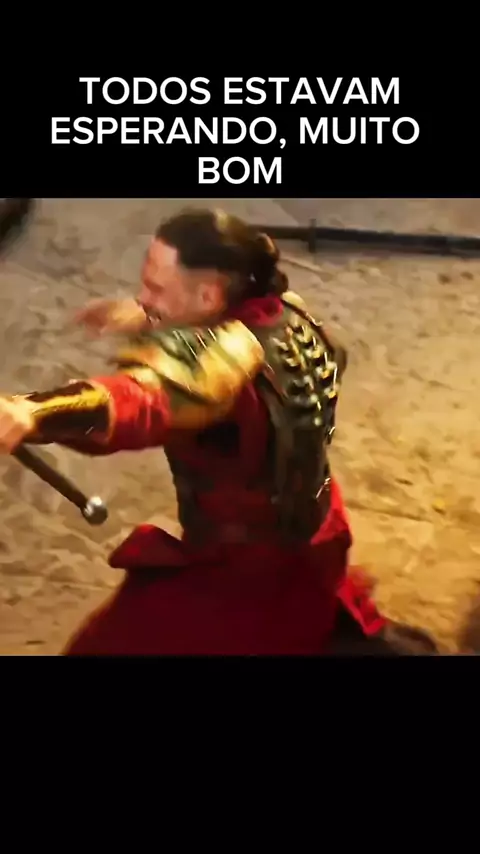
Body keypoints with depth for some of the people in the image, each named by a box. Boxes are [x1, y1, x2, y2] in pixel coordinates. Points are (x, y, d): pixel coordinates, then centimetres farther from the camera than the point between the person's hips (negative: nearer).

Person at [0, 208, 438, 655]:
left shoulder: (225, 353, -37)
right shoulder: (285, 316, -11)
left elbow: (147, 398, -59)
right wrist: (152, 324, -3)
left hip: (239, 573, -9)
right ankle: (375, 639, 65)